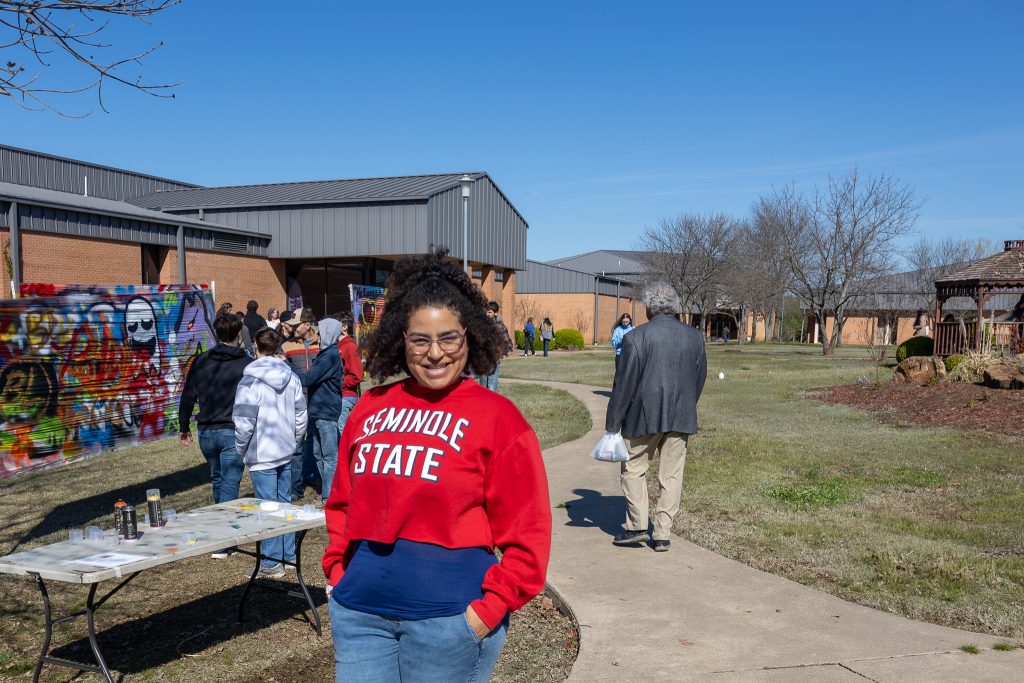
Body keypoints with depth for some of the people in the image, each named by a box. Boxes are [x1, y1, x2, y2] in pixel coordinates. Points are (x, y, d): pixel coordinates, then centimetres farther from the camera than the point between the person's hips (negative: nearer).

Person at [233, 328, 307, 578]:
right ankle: (289, 555, 24)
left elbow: (244, 422, -16)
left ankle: (272, 564, 7)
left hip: (261, 455, -6)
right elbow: (301, 415, 10)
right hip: (286, 453, 6)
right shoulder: (291, 377, 4)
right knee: (285, 503, 15)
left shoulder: (250, 381, -15)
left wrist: (241, 449, -1)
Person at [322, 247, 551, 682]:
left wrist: (489, 609, -12)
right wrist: (337, 573, 8)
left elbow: (526, 534, -8)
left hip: (447, 616, -3)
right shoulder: (371, 409, 7)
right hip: (359, 609, 4)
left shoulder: (496, 417, -6)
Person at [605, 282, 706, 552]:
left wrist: (612, 425, -4)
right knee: (671, 475, 9)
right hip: (681, 418, 4)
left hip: (645, 417, -4)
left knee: (633, 469, 13)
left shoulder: (636, 337, -11)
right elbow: (700, 379, 10)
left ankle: (637, 527, 9)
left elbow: (624, 384, -9)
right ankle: (662, 535, 13)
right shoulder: (695, 337, 4)